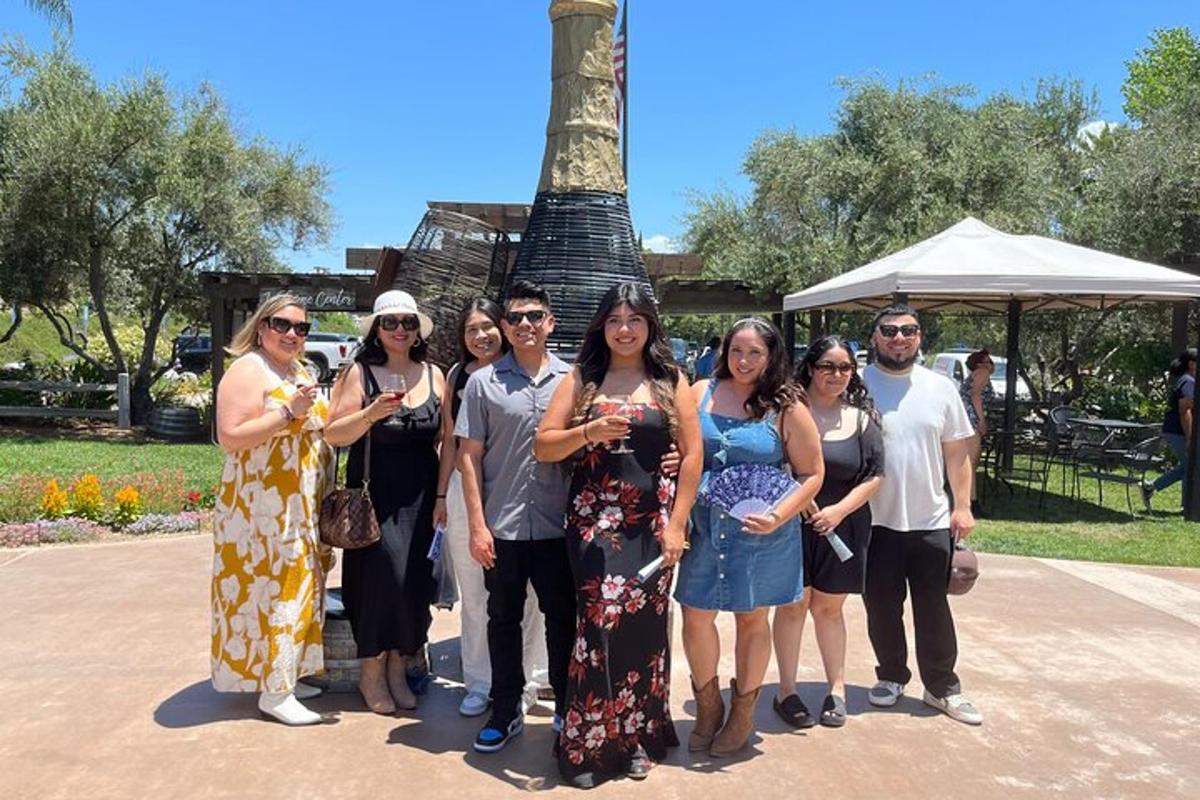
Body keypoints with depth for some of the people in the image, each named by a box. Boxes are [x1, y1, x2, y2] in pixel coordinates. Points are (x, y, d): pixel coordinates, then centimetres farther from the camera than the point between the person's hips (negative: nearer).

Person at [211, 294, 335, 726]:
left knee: (294, 587, 13)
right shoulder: (248, 370, -11)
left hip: (300, 507, 9)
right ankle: (273, 693, 5)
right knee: (272, 589, -4)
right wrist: (288, 411, -23)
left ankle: (284, 676, 25)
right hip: (262, 507, -9)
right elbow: (230, 436, -21)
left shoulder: (302, 372, 15)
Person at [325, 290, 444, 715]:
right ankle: (371, 672, 14)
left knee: (416, 581, 2)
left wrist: (443, 497, 4)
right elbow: (334, 434, -6)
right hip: (374, 497, -3)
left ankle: (398, 669, 22)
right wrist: (371, 414, -22)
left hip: (420, 498, 3)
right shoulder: (359, 372, -2)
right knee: (383, 575, -8)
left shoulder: (434, 374, 7)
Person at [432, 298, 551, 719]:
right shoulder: (457, 376, 9)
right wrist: (442, 495, 12)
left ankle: (522, 682, 19)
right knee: (473, 595, 11)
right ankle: (479, 684, 25)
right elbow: (450, 440, 14)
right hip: (464, 488, 4)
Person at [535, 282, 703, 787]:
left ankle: (636, 736, 22)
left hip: (651, 521, 1)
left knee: (644, 625, 4)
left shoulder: (670, 381, 5)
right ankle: (590, 741, 8)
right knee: (602, 620, -8)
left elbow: (693, 454, 2)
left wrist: (677, 522, -4)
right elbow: (543, 447, 1)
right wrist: (588, 432, -18)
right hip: (593, 520, -1)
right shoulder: (581, 379, 5)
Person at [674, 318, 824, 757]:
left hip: (761, 532, -2)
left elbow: (812, 474, -3)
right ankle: (708, 707, 31)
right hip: (705, 527, 3)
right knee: (695, 617, 6)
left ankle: (742, 714, 33)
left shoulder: (787, 408, -6)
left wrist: (780, 515, -18)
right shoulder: (701, 393, 2)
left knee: (751, 620, 12)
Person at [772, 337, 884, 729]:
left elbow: (873, 476, 3)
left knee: (828, 608, 14)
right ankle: (787, 690, 18)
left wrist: (840, 509, -10)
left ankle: (837, 688, 28)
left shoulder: (862, 419, 5)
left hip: (842, 529, 3)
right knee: (792, 605, 5)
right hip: (791, 524, -2)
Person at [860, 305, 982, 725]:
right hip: (875, 522, -1)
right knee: (881, 609, 12)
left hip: (931, 521, 2)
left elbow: (957, 451, 8)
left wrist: (963, 506, 1)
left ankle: (943, 687, 27)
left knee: (933, 611, 11)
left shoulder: (941, 388, 4)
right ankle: (891, 675, 32)